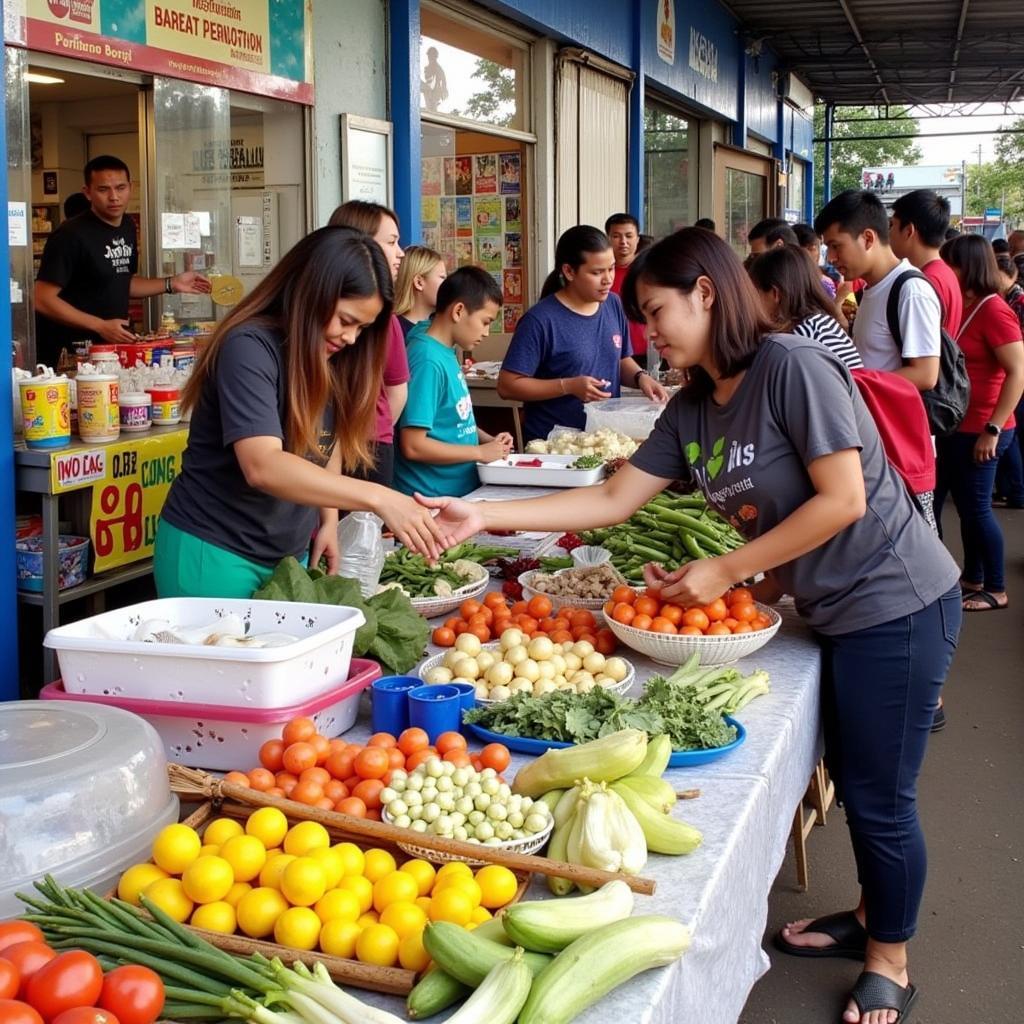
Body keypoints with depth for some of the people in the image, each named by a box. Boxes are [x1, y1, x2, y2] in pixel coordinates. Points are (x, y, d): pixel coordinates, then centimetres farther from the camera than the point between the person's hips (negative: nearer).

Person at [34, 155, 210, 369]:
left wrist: (171, 284, 8)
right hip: (69, 354, -7)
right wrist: (101, 327, -22)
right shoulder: (71, 235, -17)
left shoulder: (127, 227, 7)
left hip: (113, 347, 7)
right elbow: (43, 300, -19)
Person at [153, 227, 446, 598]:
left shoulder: (329, 358, 2)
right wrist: (377, 497, -41)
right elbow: (263, 467, -34)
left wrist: (329, 521, -3)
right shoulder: (249, 347, -21)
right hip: (213, 553, -7)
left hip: (290, 554, 7)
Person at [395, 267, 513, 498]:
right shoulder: (428, 360, -19)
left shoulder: (448, 353, 7)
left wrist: (487, 439, 5)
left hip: (463, 489, 8)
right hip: (432, 499, -8)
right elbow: (413, 446, -22)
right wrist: (480, 452, -14)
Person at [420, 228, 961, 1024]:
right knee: (852, 780, 20)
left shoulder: (794, 367, -19)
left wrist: (726, 573, -18)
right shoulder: (691, 410, 5)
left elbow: (843, 499, -22)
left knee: (879, 796, 3)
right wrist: (485, 516, -4)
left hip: (896, 604, -8)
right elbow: (613, 500, 4)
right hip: (836, 608, 8)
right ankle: (872, 918, 42)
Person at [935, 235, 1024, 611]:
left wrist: (993, 429, -22)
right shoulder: (964, 307, 10)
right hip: (957, 426, 8)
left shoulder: (993, 310, -16)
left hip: (980, 430, -8)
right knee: (966, 505, 14)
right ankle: (972, 579, 26)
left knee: (976, 507, -2)